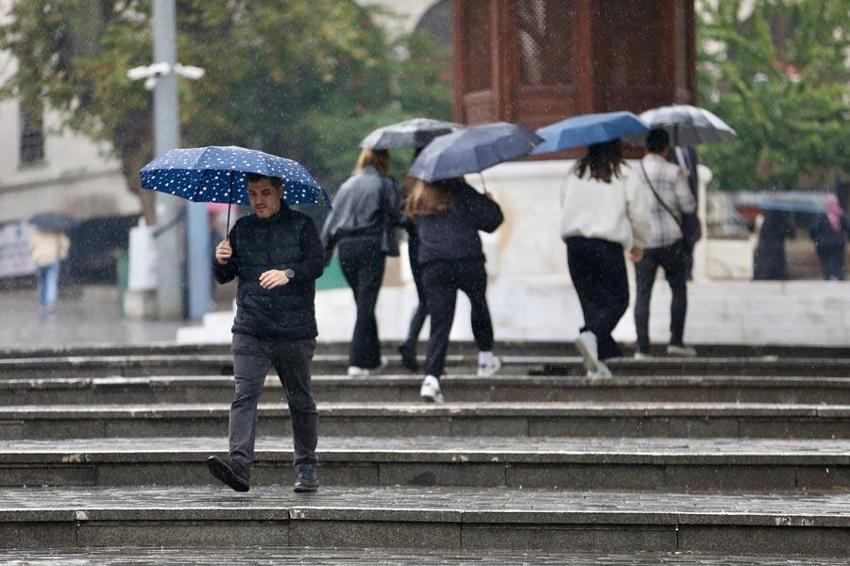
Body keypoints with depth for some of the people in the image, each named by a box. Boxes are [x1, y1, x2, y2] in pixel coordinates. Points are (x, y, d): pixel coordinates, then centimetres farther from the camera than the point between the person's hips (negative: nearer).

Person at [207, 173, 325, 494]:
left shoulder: (301, 226, 3)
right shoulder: (242, 229, 12)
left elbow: (317, 263, -9)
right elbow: (224, 277, 15)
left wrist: (288, 273, -27)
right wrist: (222, 261, -8)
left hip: (295, 331, -2)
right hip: (250, 331, 2)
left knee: (300, 401, 8)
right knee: (245, 395, -14)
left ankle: (306, 470, 18)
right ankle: (240, 465, -26)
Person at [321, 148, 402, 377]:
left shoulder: (348, 185, 14)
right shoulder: (386, 184, -1)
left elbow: (331, 220, 10)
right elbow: (395, 216, -5)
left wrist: (323, 251, 10)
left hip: (345, 247, 5)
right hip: (371, 246, -5)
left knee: (363, 304, 16)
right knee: (366, 304, -3)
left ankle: (373, 359, 25)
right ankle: (358, 362, -9)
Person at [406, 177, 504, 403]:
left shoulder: (418, 200, 16)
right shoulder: (460, 192, 1)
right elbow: (492, 219, -2)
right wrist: (490, 202, 19)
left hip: (432, 266, 3)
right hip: (467, 261, -3)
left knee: (439, 322, -1)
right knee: (479, 303, 25)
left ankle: (431, 378, -17)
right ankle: (486, 357, 33)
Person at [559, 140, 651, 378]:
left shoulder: (575, 173, 11)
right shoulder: (625, 175, -1)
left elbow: (565, 203, 20)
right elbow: (639, 213, 4)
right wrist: (638, 244, 21)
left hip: (574, 242, 4)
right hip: (608, 245, -4)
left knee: (591, 300, 10)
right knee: (617, 300, 4)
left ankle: (596, 362, 3)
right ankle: (591, 335, -23)